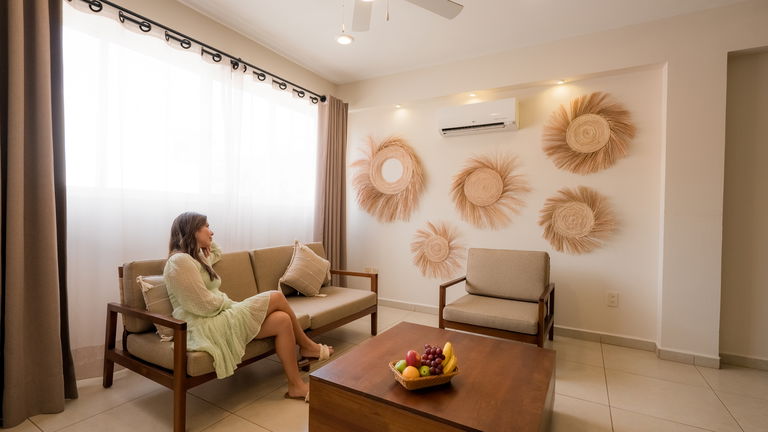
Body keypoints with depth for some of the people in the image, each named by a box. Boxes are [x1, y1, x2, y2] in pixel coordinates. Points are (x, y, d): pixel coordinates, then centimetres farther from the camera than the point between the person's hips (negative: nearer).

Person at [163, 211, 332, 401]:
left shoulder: (196, 257, 15)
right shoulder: (180, 260, -15)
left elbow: (217, 253, 39)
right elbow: (205, 305, -21)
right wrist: (227, 302, -2)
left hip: (220, 315, 10)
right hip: (206, 326, -10)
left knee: (282, 320, -9)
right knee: (276, 297, -14)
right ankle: (307, 346, 4)